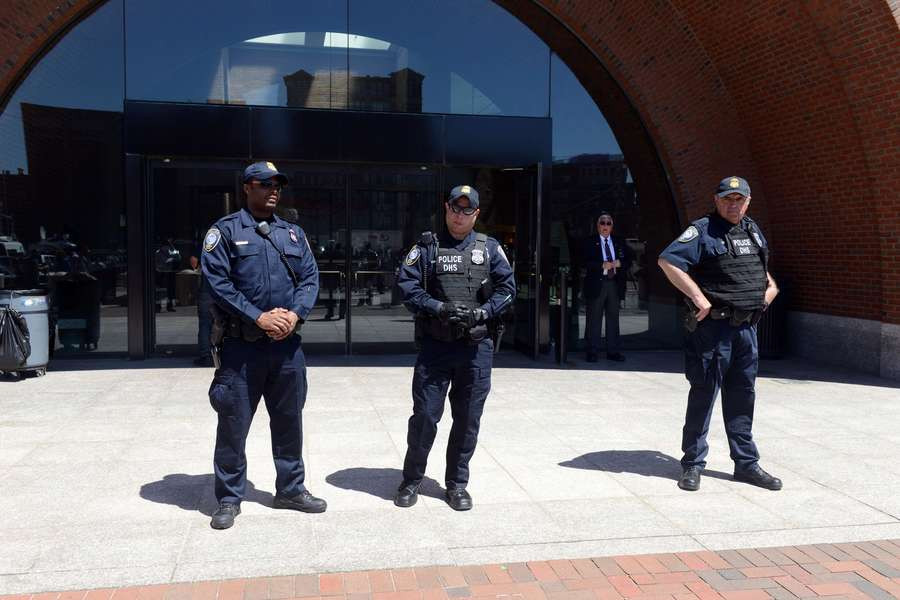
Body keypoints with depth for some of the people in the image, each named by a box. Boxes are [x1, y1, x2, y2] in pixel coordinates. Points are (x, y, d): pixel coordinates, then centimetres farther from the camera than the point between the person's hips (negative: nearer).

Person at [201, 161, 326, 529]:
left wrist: (295, 314, -11)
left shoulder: (293, 234, 13)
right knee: (233, 424, 3)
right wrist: (259, 317, -17)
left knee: (289, 421, 13)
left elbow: (310, 278, 7)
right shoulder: (225, 231, -2)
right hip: (240, 344, -4)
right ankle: (229, 499, 19)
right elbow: (218, 282, -11)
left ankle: (290, 489, 29)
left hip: (286, 343, 5)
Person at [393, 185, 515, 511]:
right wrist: (439, 308, -15)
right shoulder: (427, 246, 4)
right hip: (434, 345, -1)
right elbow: (406, 283, -3)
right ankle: (411, 480, 21)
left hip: (477, 346, 1)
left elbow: (507, 286, 4)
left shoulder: (489, 248, 8)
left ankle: (457, 483, 23)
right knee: (424, 414, 2)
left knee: (468, 418, 8)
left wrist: (481, 313, -11)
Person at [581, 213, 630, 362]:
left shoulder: (619, 242, 15)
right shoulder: (589, 242, 3)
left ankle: (613, 351, 12)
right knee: (594, 318, -2)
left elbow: (629, 260, 12)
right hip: (596, 284, -4)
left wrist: (619, 263, -8)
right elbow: (585, 262, -7)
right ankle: (592, 352, 2)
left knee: (613, 317, 7)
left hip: (615, 284, 4)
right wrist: (602, 265, -17)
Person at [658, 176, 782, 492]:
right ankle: (693, 464, 9)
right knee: (703, 393, -1)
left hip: (747, 326, 7)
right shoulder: (703, 230, -8)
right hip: (713, 326, -7)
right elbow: (667, 261, -19)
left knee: (742, 395, 12)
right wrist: (699, 298, -20)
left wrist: (770, 285, 13)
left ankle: (747, 463, 22)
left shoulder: (753, 230, 16)